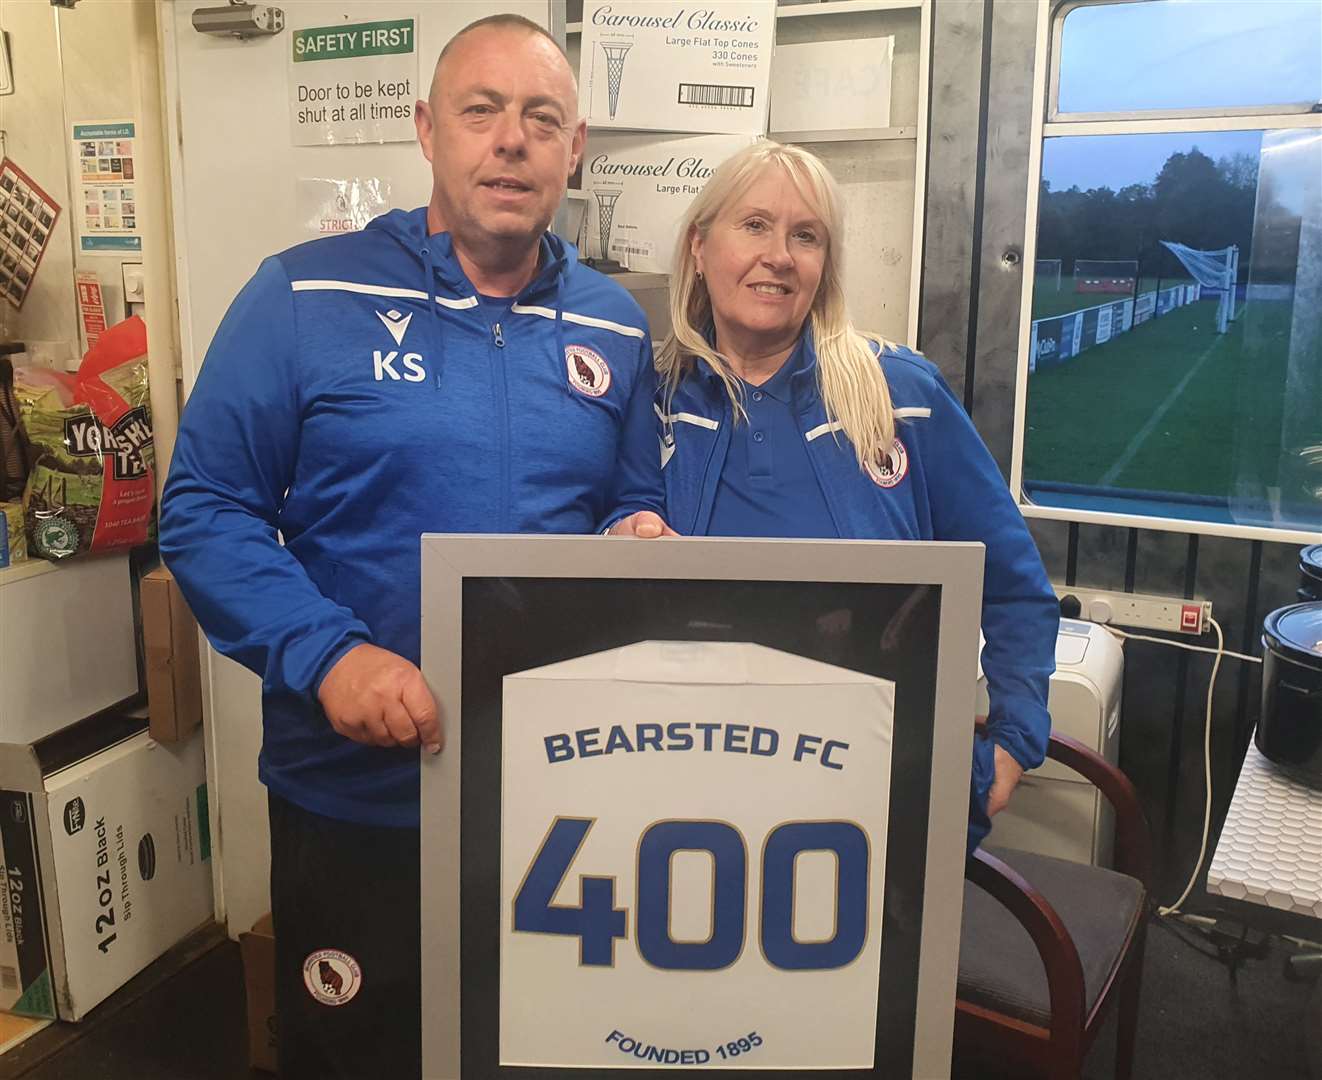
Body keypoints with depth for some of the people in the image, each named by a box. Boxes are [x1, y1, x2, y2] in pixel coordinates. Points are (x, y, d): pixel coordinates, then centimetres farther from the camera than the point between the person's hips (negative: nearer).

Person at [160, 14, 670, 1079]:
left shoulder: (615, 326, 4)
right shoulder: (307, 295, -9)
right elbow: (206, 510, -9)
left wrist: (640, 545, -9)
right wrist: (326, 652, -23)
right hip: (357, 798, -3)